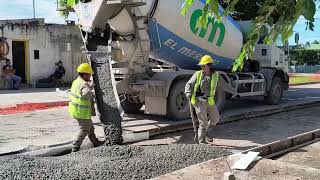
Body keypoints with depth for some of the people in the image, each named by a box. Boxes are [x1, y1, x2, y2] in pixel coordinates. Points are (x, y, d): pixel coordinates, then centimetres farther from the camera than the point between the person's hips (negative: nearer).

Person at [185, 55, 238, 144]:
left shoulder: (216, 76, 4)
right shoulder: (198, 74, -3)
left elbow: (225, 85, 12)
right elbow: (189, 85, -4)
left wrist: (234, 92, 14)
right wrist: (189, 94, -22)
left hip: (210, 101, 4)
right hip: (199, 101, -4)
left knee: (215, 118, 13)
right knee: (203, 122, -3)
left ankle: (205, 132, 35)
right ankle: (201, 140, 10)